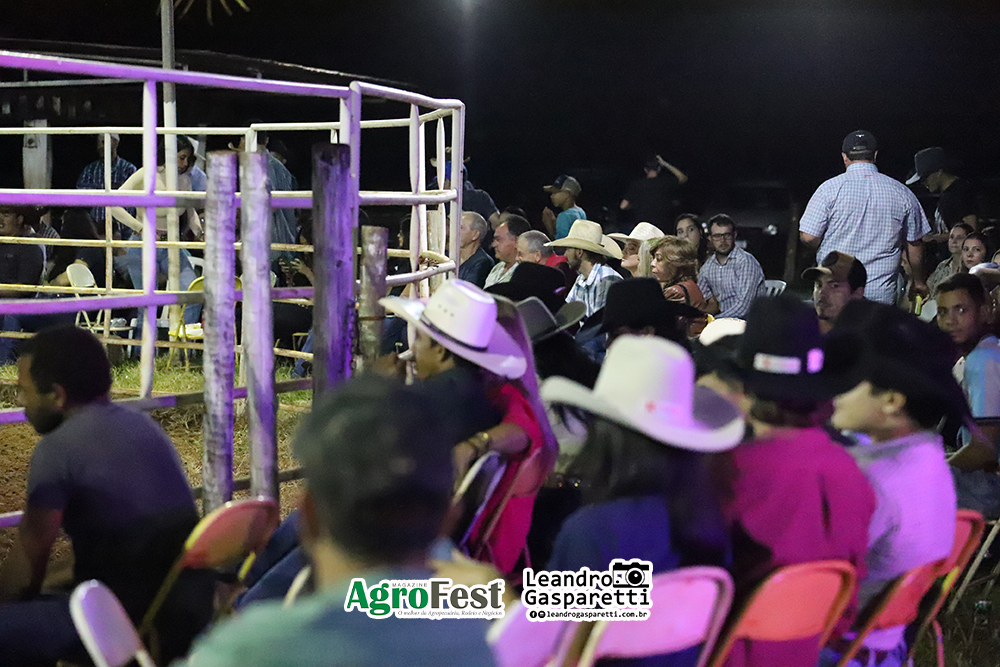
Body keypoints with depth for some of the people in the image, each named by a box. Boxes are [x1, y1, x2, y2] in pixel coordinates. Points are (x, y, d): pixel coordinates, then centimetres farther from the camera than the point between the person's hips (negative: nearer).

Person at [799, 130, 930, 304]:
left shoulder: (830, 188, -4)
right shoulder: (901, 192, 5)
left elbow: (808, 237, -5)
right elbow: (914, 244, 13)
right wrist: (919, 282, 28)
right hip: (882, 294, 2)